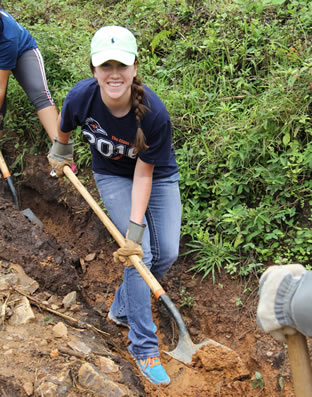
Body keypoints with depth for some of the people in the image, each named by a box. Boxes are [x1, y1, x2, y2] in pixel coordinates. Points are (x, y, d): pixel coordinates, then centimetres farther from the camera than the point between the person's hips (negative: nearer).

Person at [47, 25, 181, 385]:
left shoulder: (154, 113, -33)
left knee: (167, 253, -4)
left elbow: (144, 173, -26)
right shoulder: (81, 97, -28)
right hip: (112, 176, 0)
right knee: (140, 253, -14)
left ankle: (122, 308, 24)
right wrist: (61, 151, 15)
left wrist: (136, 225, -28)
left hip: (159, 177, 1)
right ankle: (143, 346, -2)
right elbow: (64, 126, -2)